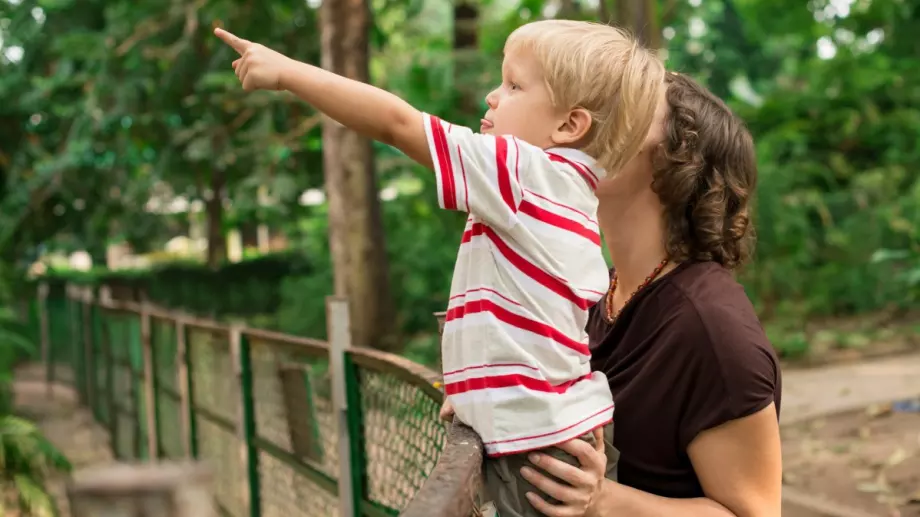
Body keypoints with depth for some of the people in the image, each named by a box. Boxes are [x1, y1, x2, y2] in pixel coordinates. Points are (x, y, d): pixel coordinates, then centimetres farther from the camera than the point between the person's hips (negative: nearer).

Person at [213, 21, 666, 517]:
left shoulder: (526, 174, -13)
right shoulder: (572, 194, 14)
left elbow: (395, 122, -15)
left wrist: (285, 71, -8)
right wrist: (478, 392, 15)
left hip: (541, 450, -9)